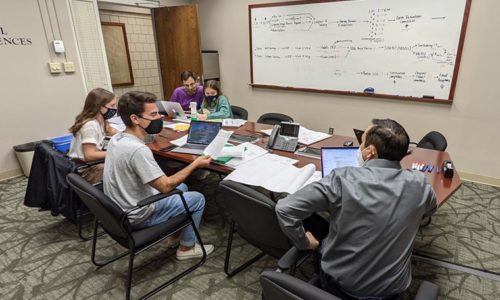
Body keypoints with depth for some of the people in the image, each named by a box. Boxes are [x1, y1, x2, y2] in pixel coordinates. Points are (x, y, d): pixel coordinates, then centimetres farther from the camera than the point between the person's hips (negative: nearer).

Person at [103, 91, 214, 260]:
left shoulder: (117, 139, -2)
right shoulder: (137, 150, -32)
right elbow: (166, 186, -27)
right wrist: (195, 164, -17)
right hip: (136, 216, -9)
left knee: (181, 187, 22)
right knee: (198, 198, 1)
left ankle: (175, 234, 33)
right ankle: (186, 248, 18)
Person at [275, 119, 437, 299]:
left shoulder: (343, 179, -25)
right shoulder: (419, 185, -14)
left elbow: (284, 209, -23)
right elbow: (429, 210, 11)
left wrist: (303, 242, -7)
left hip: (338, 285, -2)